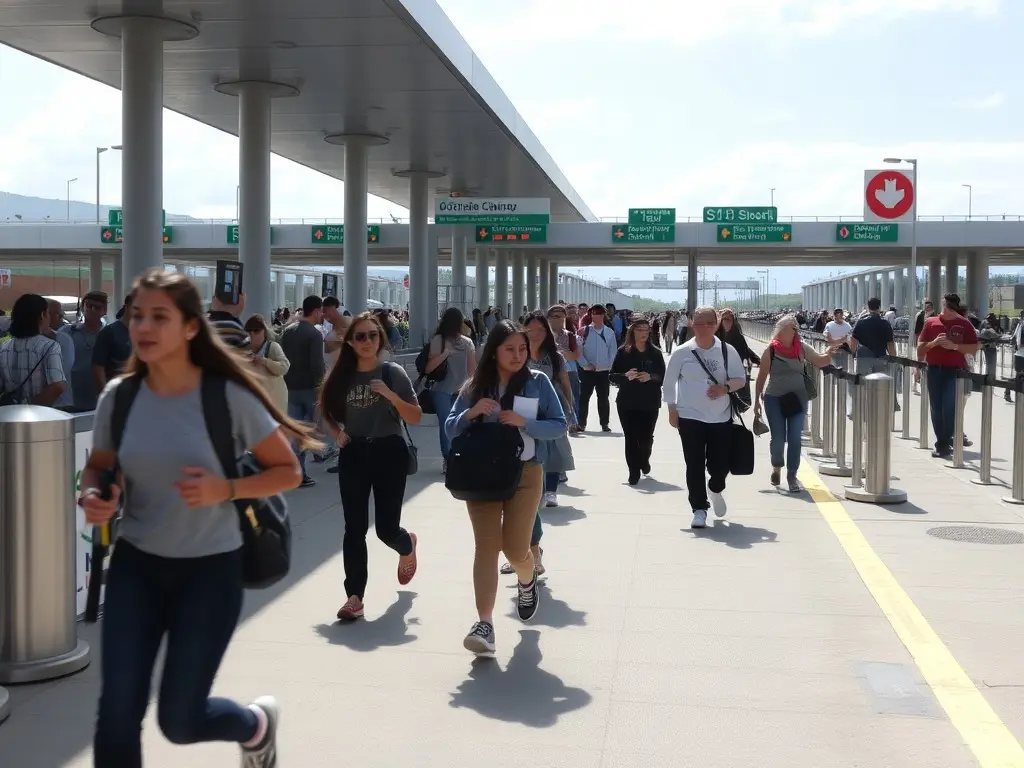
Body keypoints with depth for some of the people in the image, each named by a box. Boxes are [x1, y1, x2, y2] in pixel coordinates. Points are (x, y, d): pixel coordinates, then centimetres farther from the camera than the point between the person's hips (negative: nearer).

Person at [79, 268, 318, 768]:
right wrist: (92, 497, -12)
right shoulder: (118, 396, -5)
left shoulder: (227, 397, -15)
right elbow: (98, 467, 11)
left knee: (179, 720, 4)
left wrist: (223, 489, -23)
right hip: (135, 564, 3)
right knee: (117, 712, -3)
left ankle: (257, 723, 39)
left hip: (210, 568, -3)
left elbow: (288, 471, -7)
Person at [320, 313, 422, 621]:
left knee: (386, 528, 2)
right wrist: (337, 434, 0)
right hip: (353, 455, 2)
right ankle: (355, 597, 4)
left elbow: (416, 417, -7)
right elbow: (328, 411, 19)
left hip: (389, 453, -2)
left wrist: (390, 395, -21)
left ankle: (407, 546, 40)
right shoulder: (342, 377, 2)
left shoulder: (393, 373, -5)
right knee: (355, 528, -1)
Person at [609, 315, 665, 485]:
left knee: (646, 438, 1)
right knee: (631, 438, -2)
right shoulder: (623, 351, -1)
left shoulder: (655, 353, 1)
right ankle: (634, 472, 9)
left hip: (650, 403, 0)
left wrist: (650, 377, -19)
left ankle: (644, 459, 34)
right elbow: (613, 376, 0)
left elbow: (663, 377, 1)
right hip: (627, 402, 0)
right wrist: (626, 376, -20)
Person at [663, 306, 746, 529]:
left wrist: (725, 388, -14)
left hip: (721, 417, 1)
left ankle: (715, 489, 38)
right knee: (695, 466, 0)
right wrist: (672, 410, 1)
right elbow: (669, 382, 5)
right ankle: (699, 508, 13)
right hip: (690, 417, -1)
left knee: (720, 464, 4)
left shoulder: (728, 351, 0)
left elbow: (741, 379, 5)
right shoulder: (682, 352, -3)